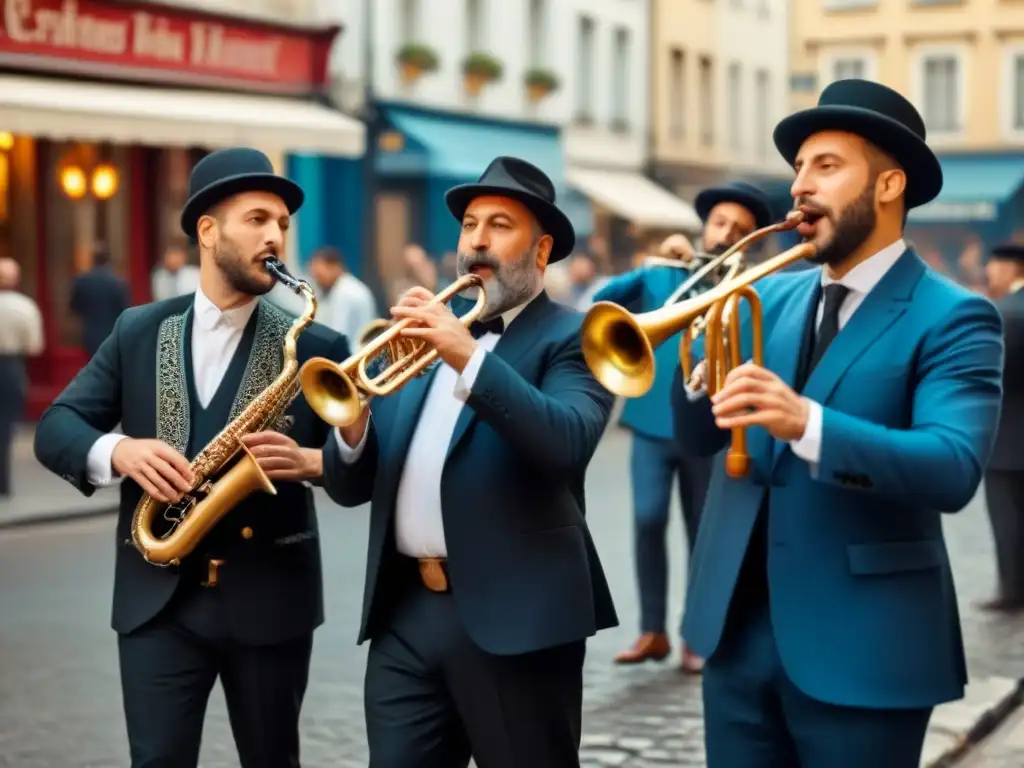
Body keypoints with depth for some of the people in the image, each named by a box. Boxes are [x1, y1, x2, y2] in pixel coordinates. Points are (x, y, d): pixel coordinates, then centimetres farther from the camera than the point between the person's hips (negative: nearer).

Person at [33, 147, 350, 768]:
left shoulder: (314, 346, 0)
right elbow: (55, 427, 4)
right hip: (157, 596, 1)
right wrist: (118, 450, -17)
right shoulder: (138, 331, 7)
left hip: (271, 597, -1)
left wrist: (312, 462, -23)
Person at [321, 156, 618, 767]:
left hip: (513, 616, -5)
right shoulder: (424, 336, 16)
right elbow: (351, 488, 12)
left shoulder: (572, 337, -1)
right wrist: (352, 429, -9)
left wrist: (471, 359, -28)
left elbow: (569, 443, -21)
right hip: (405, 613, 5)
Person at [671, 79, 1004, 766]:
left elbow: (955, 469, -23)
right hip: (738, 628, 6)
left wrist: (807, 424, -36)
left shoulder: (953, 317, -9)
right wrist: (701, 374, -15)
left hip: (859, 644, -5)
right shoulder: (771, 297, 10)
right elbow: (699, 438, 7)